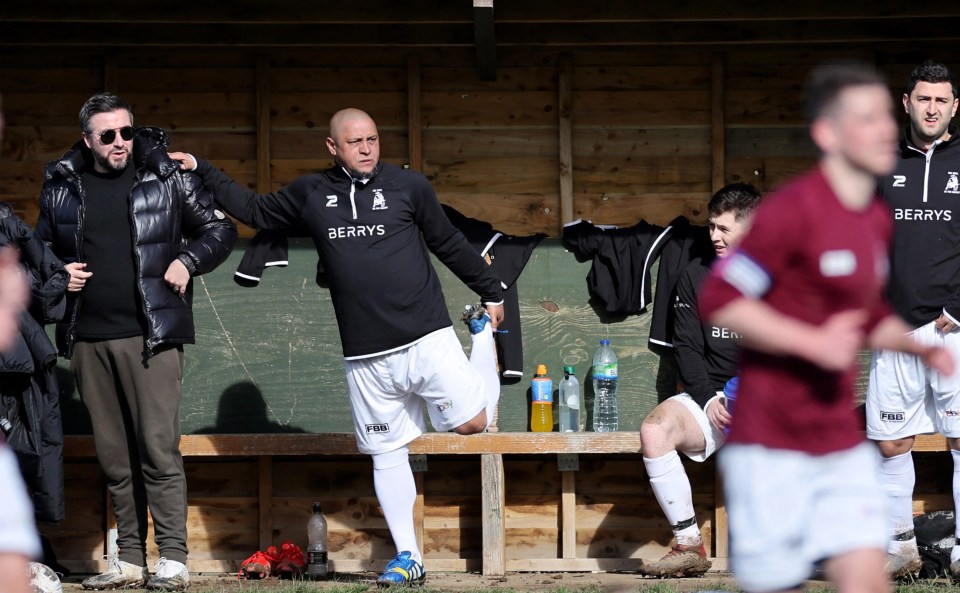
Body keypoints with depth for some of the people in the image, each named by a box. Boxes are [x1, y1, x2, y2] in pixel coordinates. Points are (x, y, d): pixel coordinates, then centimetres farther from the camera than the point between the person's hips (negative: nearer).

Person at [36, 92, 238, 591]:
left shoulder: (167, 178, 2)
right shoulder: (61, 188, 10)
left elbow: (220, 229, 9)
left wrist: (188, 261, -7)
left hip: (149, 336, -4)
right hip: (87, 339, 4)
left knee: (158, 448, -10)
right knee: (114, 456, 8)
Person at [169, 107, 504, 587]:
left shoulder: (409, 186, 2)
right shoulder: (311, 194, 8)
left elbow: (450, 245, 10)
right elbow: (255, 210, 21)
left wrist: (491, 292, 16)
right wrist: (202, 172, 18)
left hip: (426, 340, -2)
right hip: (366, 358, 2)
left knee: (471, 421, -9)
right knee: (387, 454, 4)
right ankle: (407, 557, 12)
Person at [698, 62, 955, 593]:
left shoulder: (878, 219, 11)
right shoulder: (794, 210, -14)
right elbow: (719, 299, -18)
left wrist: (918, 346, 8)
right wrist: (814, 342, -22)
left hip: (840, 438, 7)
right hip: (770, 444, -7)